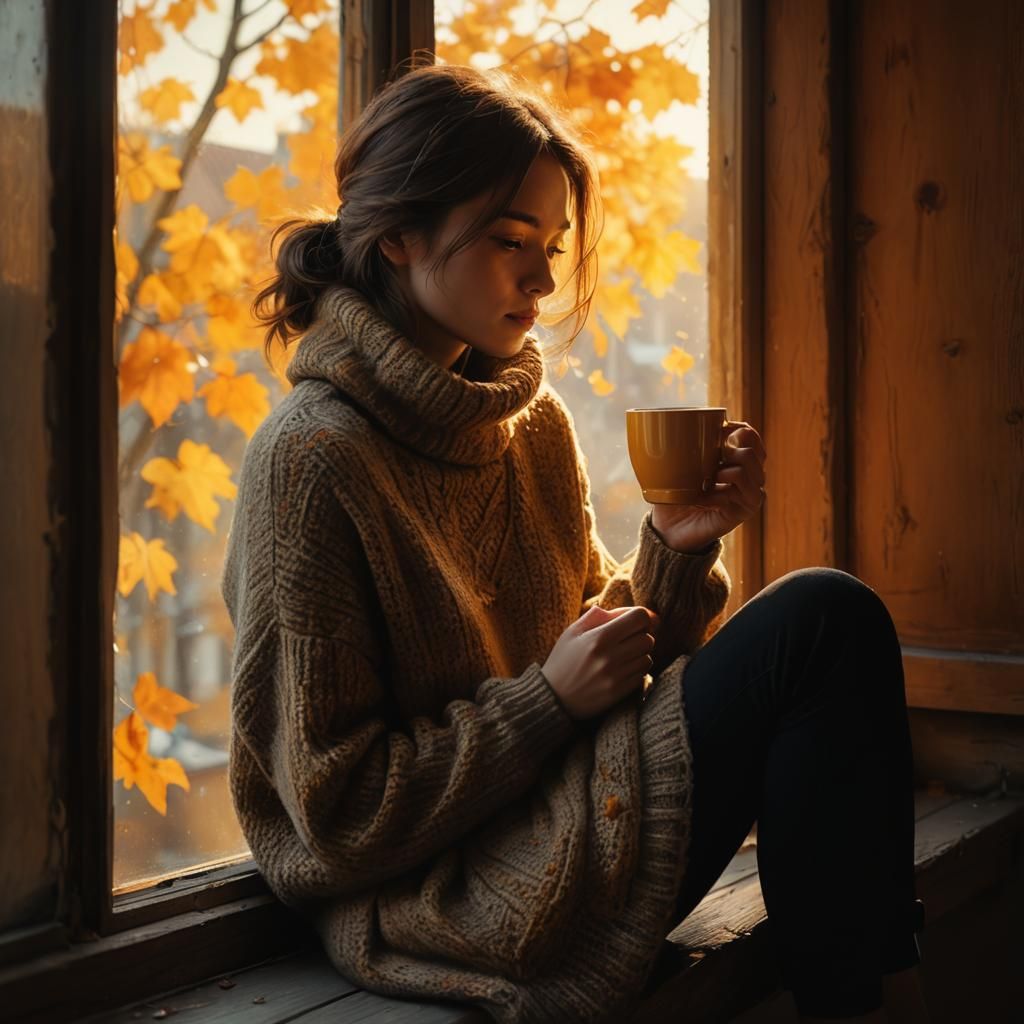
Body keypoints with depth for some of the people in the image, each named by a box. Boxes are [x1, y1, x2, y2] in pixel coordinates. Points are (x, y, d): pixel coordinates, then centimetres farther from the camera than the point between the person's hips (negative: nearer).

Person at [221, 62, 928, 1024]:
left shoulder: (536, 420, 7)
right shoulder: (314, 457, -15)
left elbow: (597, 646, 11)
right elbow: (335, 808, -14)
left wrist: (673, 549, -7)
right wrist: (551, 700, -17)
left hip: (562, 805, 7)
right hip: (434, 898, -7)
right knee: (821, 623, -16)